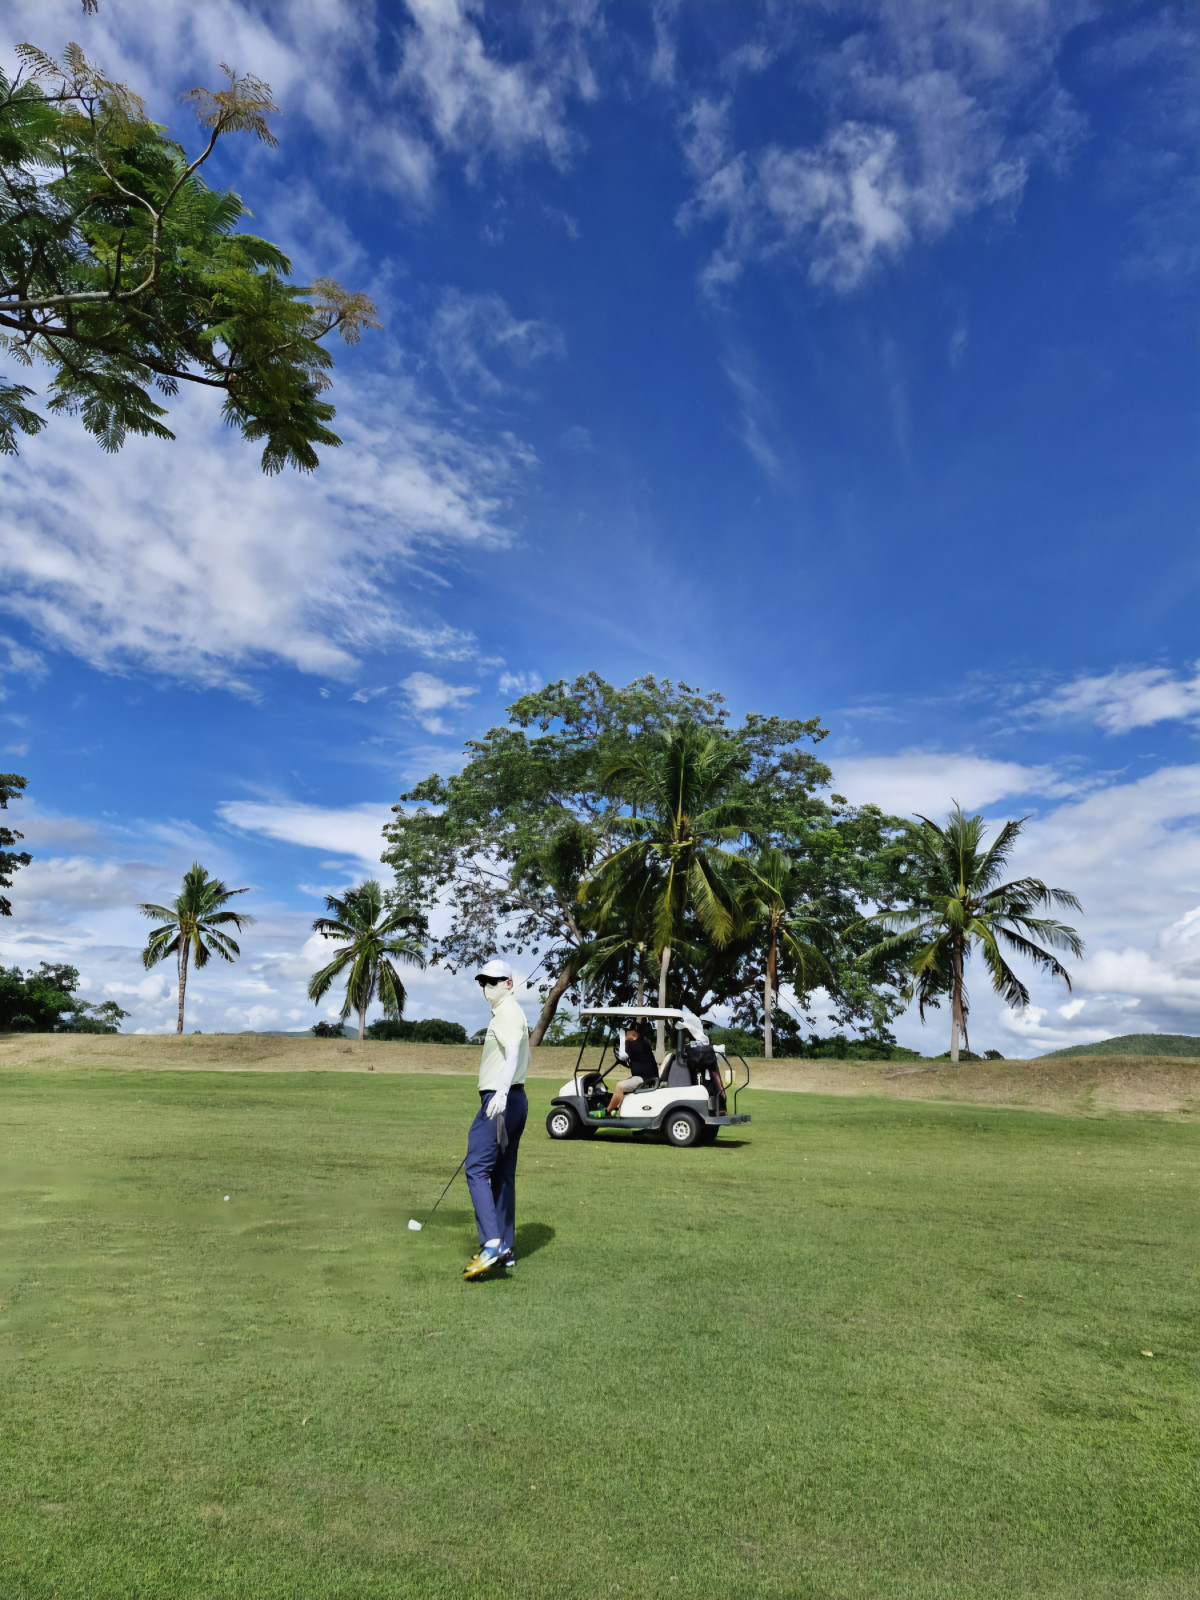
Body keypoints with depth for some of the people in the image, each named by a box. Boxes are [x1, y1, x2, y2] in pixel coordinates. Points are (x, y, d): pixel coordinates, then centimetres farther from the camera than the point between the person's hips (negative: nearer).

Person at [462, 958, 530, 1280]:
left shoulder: (507, 1013, -11)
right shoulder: (510, 1013, 20)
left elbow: (514, 1054, -28)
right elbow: (523, 1058, 29)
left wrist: (501, 1092, -42)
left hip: (500, 1101, -10)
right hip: (515, 1100, 10)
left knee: (477, 1168, -12)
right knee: (503, 1175, 11)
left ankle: (491, 1244, -19)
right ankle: (505, 1250, 15)